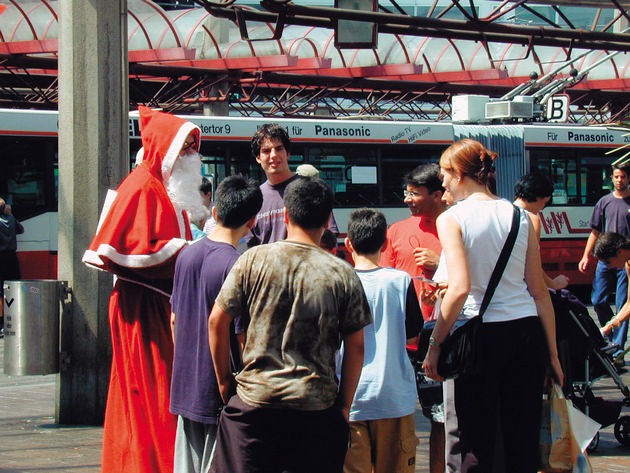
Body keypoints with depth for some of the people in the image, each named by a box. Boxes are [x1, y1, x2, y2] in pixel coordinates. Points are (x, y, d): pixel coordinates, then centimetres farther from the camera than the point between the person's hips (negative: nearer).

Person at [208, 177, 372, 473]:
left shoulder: (253, 260, -1)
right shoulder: (343, 274, -1)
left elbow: (216, 322, 0)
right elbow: (355, 346, 1)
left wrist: (224, 381, 12)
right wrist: (344, 405, 10)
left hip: (255, 399, 0)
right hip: (317, 405, 0)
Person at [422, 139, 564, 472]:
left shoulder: (452, 219, -6)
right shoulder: (520, 216, 7)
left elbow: (460, 288, -17)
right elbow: (539, 290, 7)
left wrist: (434, 346, -11)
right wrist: (553, 352, 11)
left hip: (482, 334, -4)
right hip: (527, 332, 4)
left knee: (477, 444, 2)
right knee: (524, 444, 9)